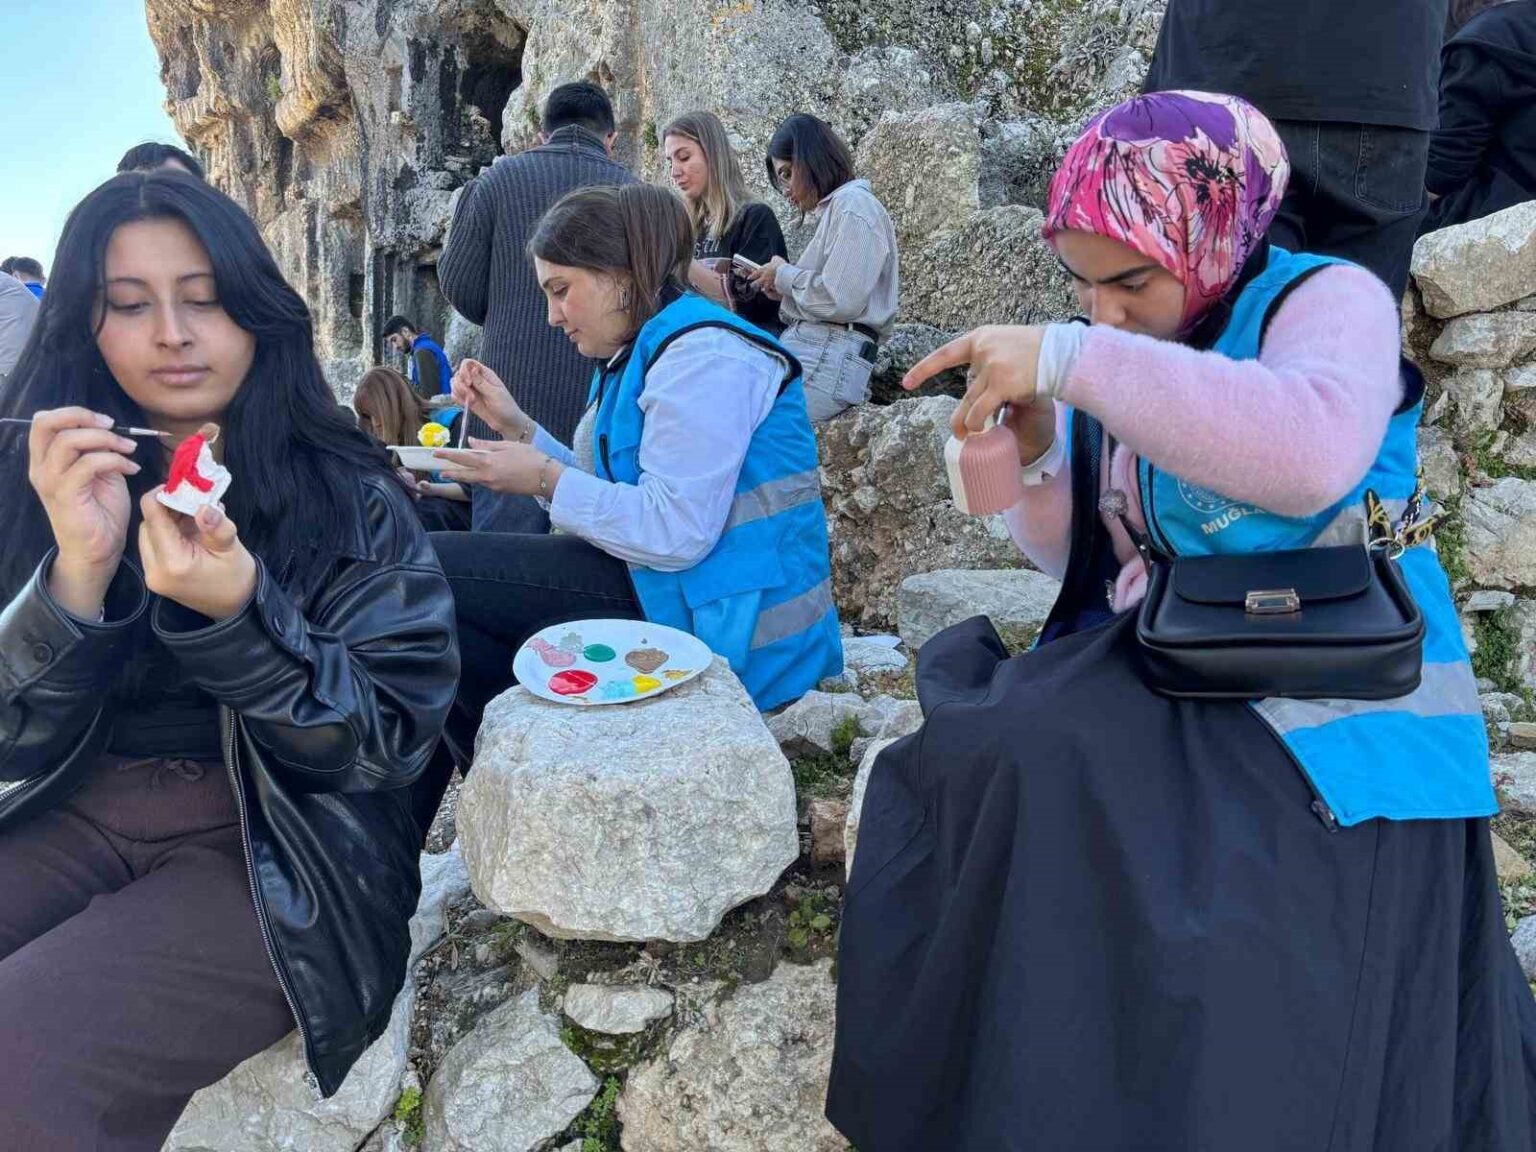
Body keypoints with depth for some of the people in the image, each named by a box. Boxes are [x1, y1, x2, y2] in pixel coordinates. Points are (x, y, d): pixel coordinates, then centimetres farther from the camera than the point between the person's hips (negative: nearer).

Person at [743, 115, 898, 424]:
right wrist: (782, 289, 13)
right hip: (807, 349, 9)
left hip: (828, 361, -9)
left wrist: (784, 275, 2)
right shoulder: (834, 208, 27)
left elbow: (838, 301, -14)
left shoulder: (853, 205, -2)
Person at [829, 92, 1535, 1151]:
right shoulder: (1121, 357, 11)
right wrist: (1037, 458, -5)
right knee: (977, 767, -15)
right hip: (1158, 686, 7)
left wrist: (1071, 361, -31)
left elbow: (1313, 450, -32)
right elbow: (1077, 555, 16)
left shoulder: (1329, 300, -8)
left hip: (1326, 719, -6)